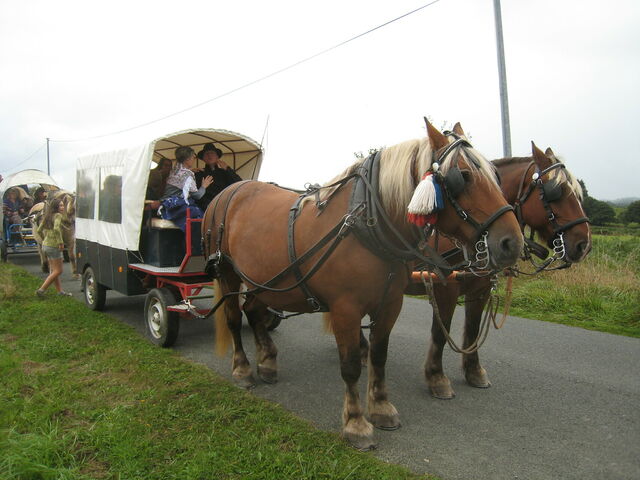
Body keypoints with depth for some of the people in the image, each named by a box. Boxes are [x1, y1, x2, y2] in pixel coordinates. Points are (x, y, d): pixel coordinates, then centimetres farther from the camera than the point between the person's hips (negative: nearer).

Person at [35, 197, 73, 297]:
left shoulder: (47, 216, 13)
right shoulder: (58, 215, -13)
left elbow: (39, 230, 17)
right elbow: (56, 229, -29)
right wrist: (60, 242, -23)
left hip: (45, 245, 9)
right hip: (53, 246, -9)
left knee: (53, 270, 13)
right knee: (58, 271, -1)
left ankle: (60, 291, 20)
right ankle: (41, 289, -4)